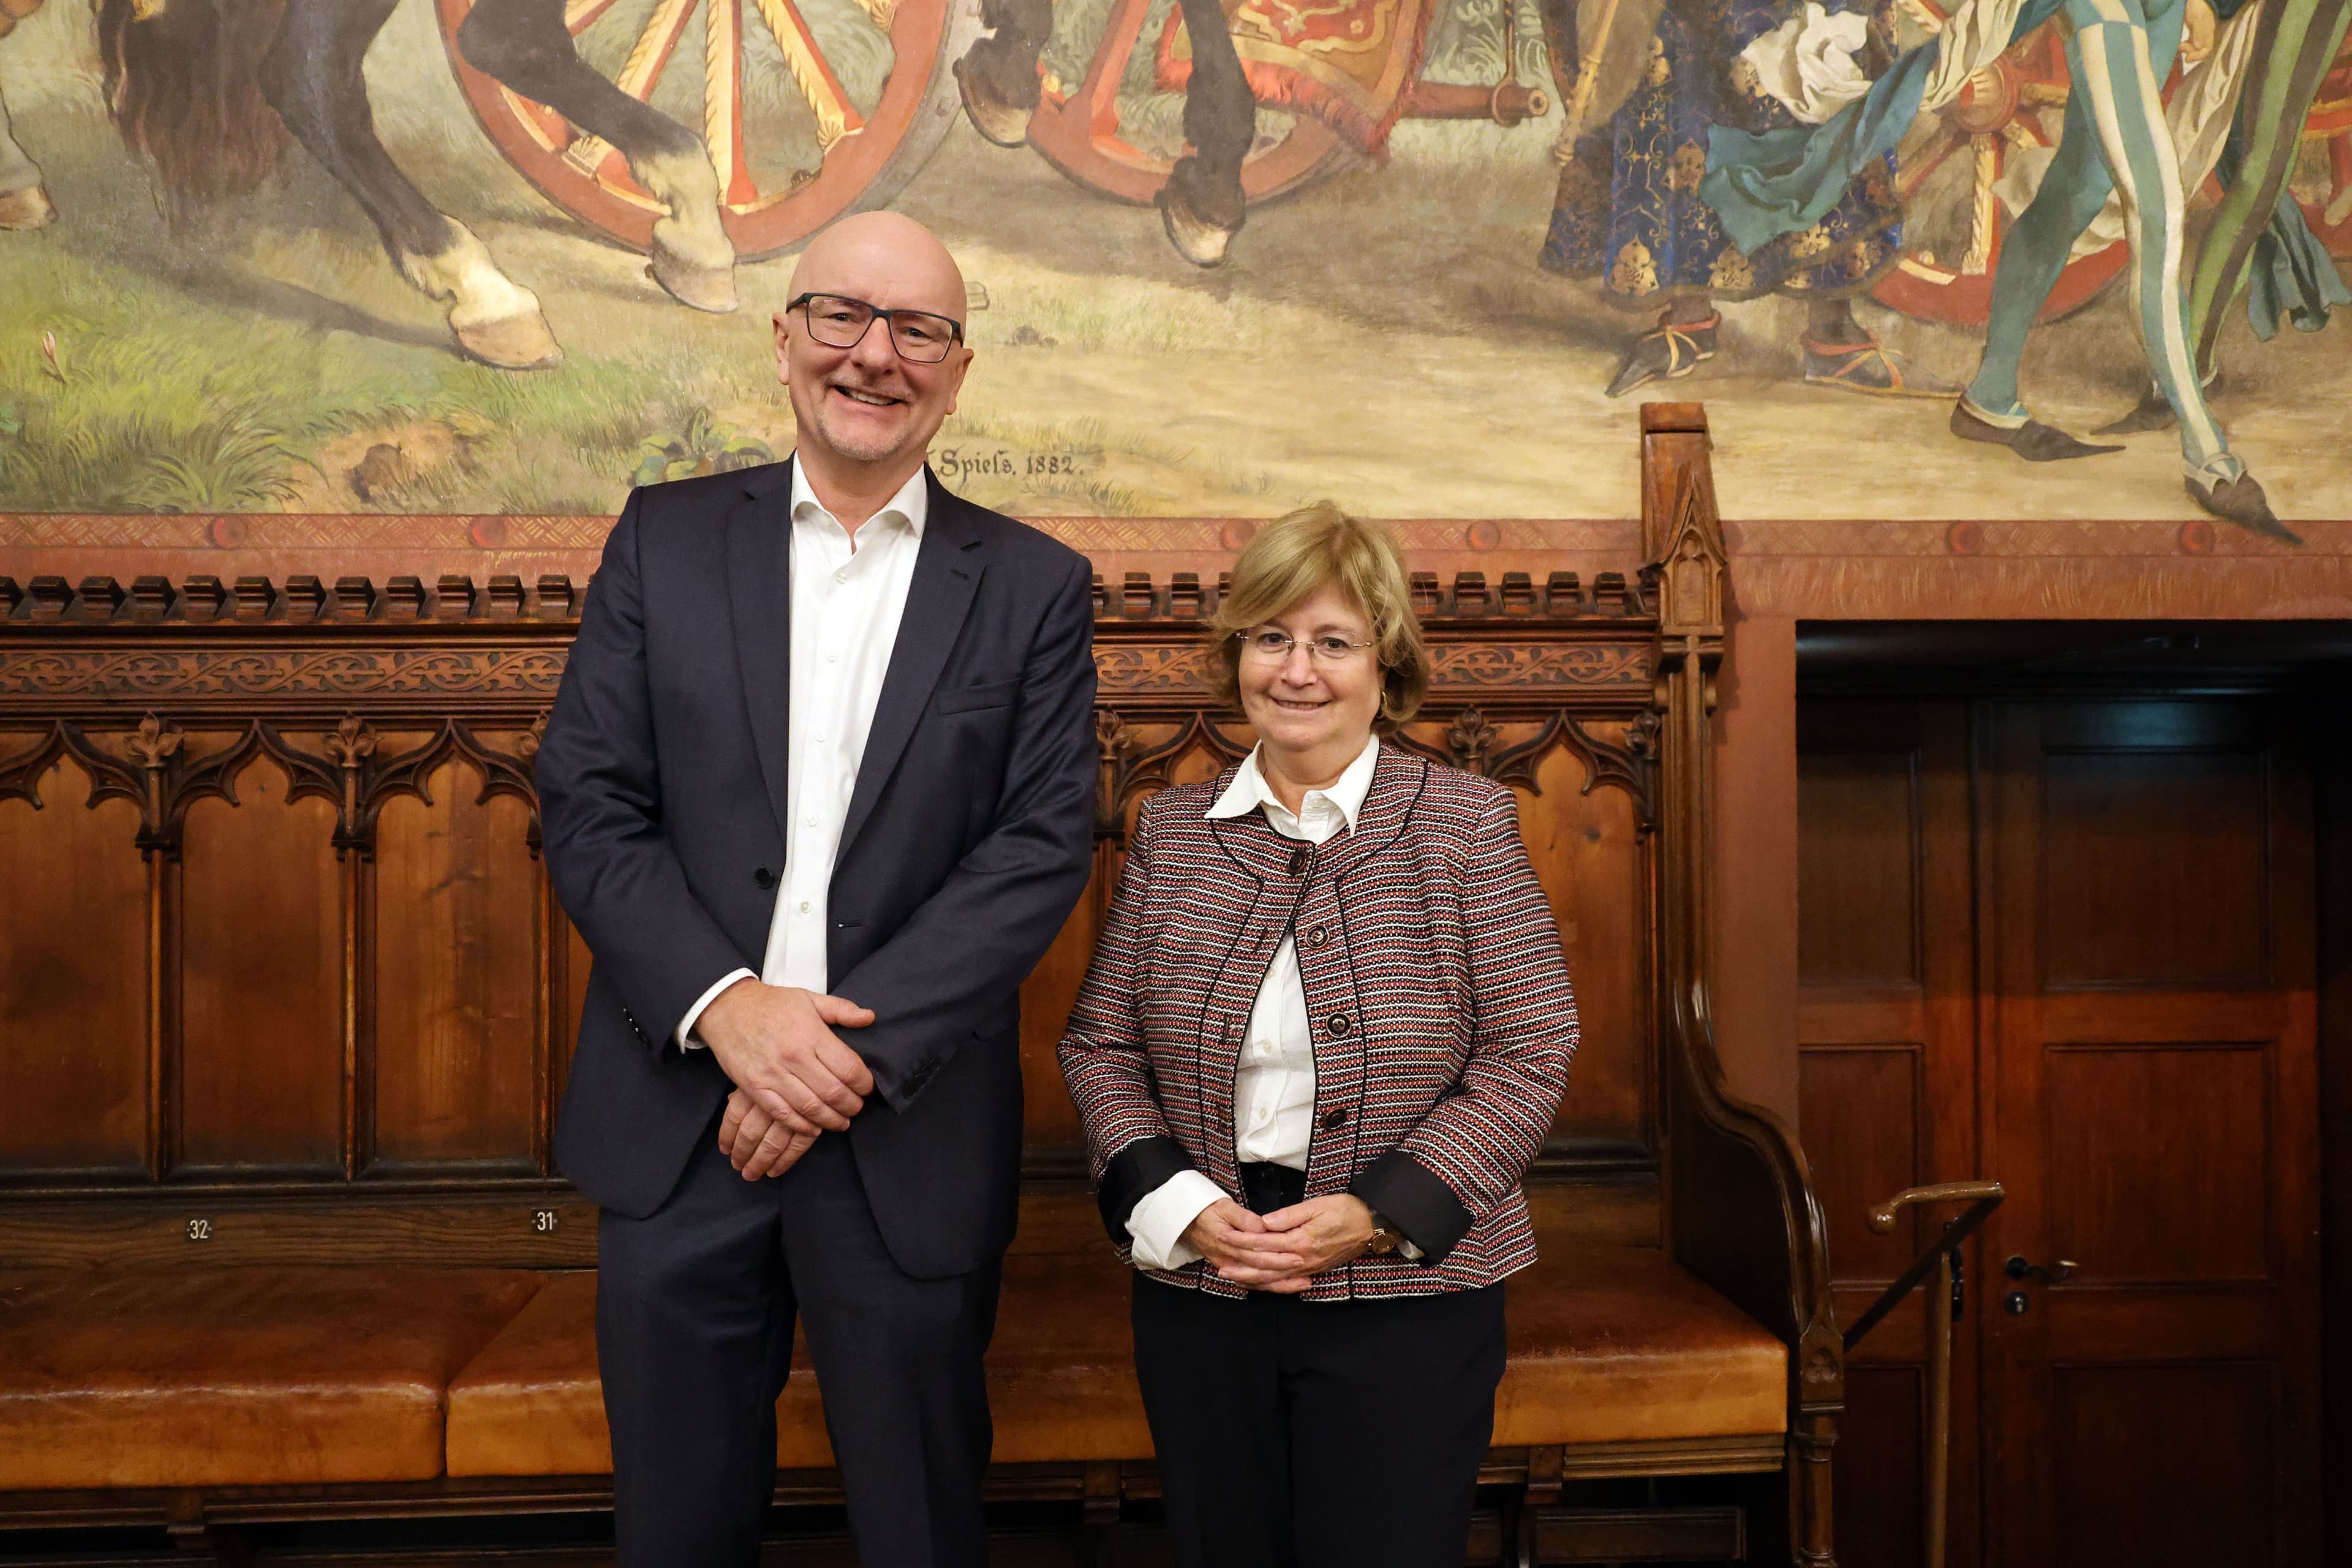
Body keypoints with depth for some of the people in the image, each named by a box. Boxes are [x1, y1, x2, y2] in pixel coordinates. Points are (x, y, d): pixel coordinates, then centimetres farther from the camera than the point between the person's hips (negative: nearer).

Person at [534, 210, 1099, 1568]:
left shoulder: (1035, 587, 1)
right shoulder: (666, 540, 4)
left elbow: (1045, 845, -7)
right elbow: (587, 807, -1)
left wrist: (860, 1045, -15)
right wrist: (725, 1002, -15)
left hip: (912, 1138, -1)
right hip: (677, 1123, 1)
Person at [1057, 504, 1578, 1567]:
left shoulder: (1465, 822, -3)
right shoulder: (1171, 830, 5)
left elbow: (1529, 1056, -7)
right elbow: (1100, 1046, 6)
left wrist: (1378, 1214, -15)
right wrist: (1176, 1205, -9)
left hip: (1408, 1300, -2)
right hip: (1195, 1294, 3)